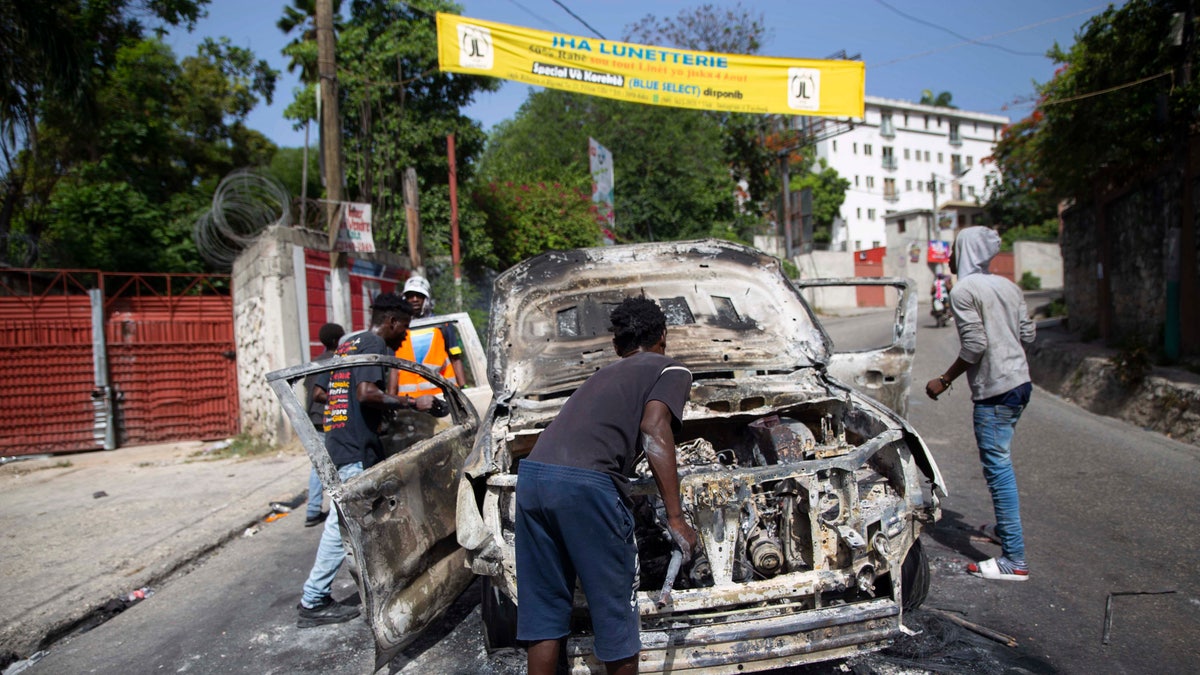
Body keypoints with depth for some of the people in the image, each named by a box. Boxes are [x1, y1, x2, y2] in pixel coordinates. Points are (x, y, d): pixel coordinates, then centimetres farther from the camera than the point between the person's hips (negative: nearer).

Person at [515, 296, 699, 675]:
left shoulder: (604, 373, 31)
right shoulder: (671, 370, 13)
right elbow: (654, 429, -6)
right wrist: (676, 518, -9)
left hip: (532, 473, 7)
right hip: (587, 484, -7)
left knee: (544, 611, 17)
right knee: (615, 612, 10)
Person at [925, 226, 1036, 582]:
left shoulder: (963, 291, -12)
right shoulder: (1008, 286, 12)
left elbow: (974, 346, -19)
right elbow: (1028, 332, 14)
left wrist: (944, 380, -11)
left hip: (995, 389, -9)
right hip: (1020, 380, 9)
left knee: (998, 468, -6)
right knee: (1002, 461, 23)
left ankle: (1014, 560, -4)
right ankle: (1006, 527, 38)